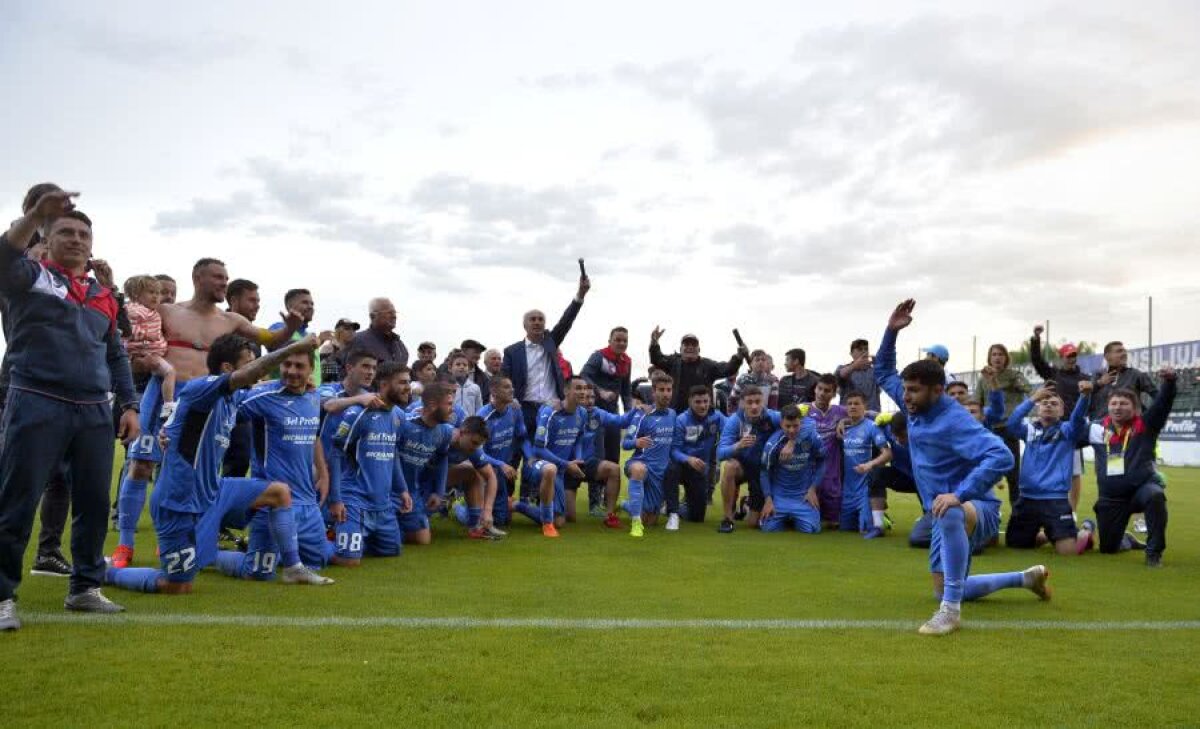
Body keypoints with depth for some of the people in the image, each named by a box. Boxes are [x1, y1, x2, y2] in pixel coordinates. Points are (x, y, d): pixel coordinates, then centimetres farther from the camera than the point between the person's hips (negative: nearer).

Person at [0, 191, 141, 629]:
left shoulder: (103, 296, 19)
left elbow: (117, 356, 21)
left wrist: (128, 404, 13)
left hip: (94, 412, 5)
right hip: (37, 405, -5)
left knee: (94, 502, 7)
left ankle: (85, 588, 19)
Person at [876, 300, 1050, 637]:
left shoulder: (954, 420, -25)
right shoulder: (915, 407, 1)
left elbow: (1002, 456, -37)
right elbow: (883, 372, 15)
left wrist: (960, 495, -42)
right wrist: (891, 331, 0)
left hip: (977, 510, -9)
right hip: (947, 518, 9)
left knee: (950, 515, -46)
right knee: (944, 592, 19)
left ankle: (951, 610, -37)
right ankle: (1027, 578, 38)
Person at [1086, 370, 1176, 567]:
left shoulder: (1145, 426, -3)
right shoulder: (1098, 429, 3)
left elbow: (1162, 404, -19)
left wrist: (1169, 381, -35)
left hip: (1142, 487, -3)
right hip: (1111, 498, 3)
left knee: (1155, 495, -40)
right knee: (1108, 548, 9)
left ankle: (1154, 552, -23)